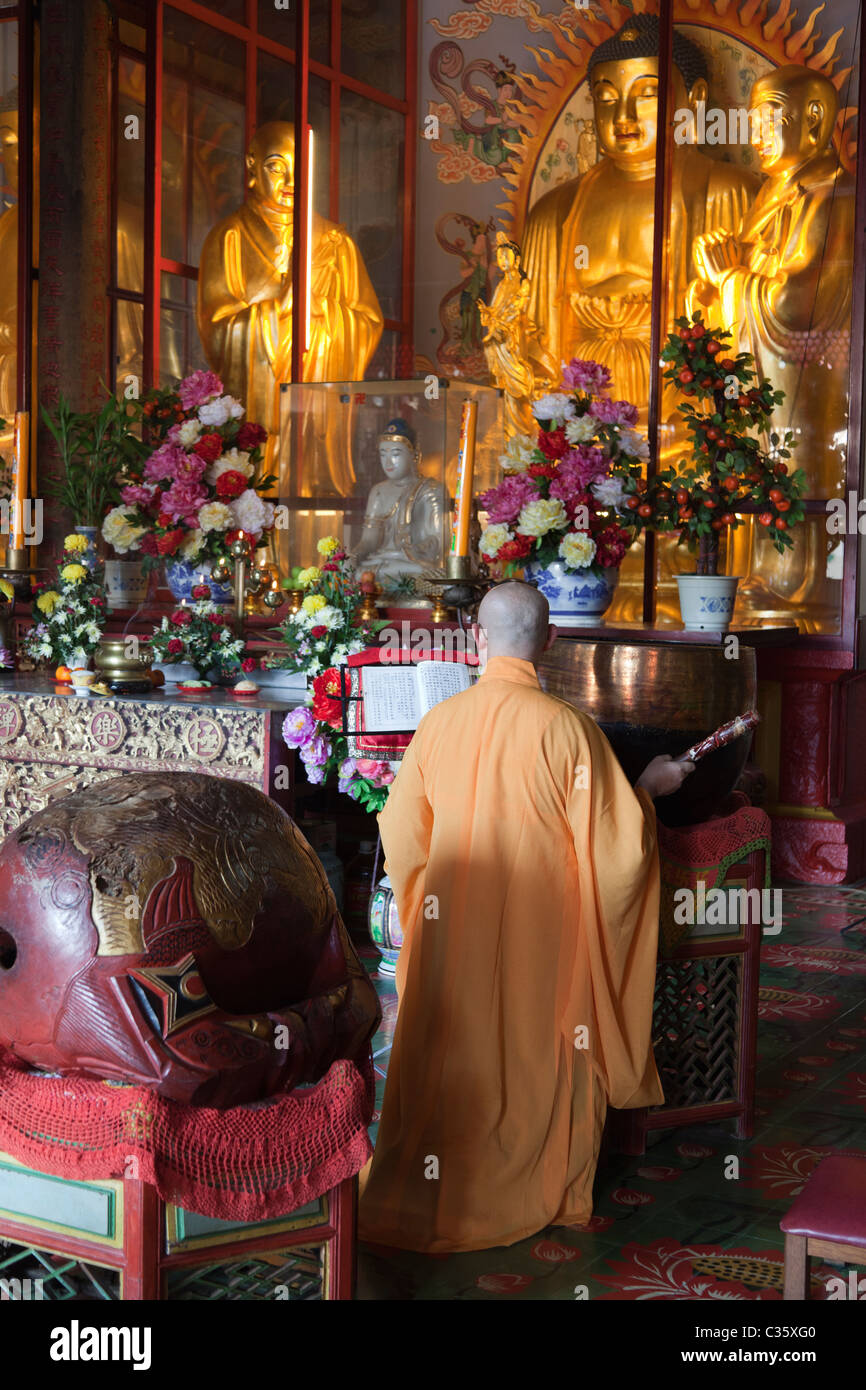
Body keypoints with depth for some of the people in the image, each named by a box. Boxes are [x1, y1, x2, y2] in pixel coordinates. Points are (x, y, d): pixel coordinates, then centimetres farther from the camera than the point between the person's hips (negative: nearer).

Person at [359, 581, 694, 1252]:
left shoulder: (438, 723, -7)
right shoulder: (567, 728, -17)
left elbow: (401, 837, 3)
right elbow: (612, 844, -12)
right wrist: (649, 788, 6)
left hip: (454, 928, 2)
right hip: (543, 939, -2)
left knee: (451, 1054, 16)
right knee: (539, 1054, 15)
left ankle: (434, 1200, 28)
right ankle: (543, 1193, 31)